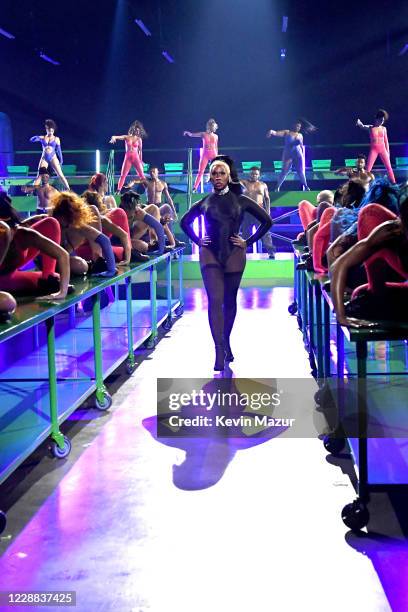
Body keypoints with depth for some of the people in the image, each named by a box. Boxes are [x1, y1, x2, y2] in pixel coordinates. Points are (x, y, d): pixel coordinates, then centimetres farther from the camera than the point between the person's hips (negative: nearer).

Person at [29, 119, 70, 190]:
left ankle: (68, 190, -6)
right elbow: (32, 140, 0)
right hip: (44, 159, 1)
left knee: (60, 175, -8)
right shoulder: (42, 138, 6)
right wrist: (37, 138, -22)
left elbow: (59, 150, 7)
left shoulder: (56, 139, 5)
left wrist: (61, 160, 3)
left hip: (53, 158, -1)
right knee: (39, 176, -1)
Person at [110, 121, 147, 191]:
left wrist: (141, 160, 10)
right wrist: (113, 138, -33)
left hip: (136, 158, 0)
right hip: (128, 158, 0)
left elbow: (140, 151, 10)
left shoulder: (139, 139, 5)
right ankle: (118, 190, 0)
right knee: (123, 175, -2)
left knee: (141, 175, -2)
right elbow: (117, 137, -10)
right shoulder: (126, 137, 3)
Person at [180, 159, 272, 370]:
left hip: (234, 254, 1)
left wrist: (248, 242, 2)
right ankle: (219, 351, -15)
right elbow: (185, 221, 22)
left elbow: (266, 220, 7)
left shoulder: (240, 200, 2)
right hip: (210, 254, 0)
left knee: (230, 301, 10)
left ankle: (226, 343, 29)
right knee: (215, 300, -13)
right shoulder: (204, 202, 6)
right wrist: (197, 240, 10)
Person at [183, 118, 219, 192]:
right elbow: (192, 135, -7)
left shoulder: (215, 136, 8)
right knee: (200, 171, -6)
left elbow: (216, 147, 14)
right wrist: (188, 133, -28)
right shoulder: (203, 134, 0)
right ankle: (195, 188, -4)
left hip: (213, 154, 2)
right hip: (205, 154, -2)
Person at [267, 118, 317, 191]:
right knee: (284, 172, -6)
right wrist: (271, 132, -31)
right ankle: (277, 187, 2)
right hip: (288, 155, -2)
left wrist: (303, 156, 13)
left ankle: (306, 187, 14)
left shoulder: (300, 135, 10)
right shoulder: (287, 133, 1)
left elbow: (302, 146, 17)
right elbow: (277, 133, -11)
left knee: (301, 172, 4)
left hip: (298, 156, 3)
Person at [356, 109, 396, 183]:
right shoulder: (370, 128, -1)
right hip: (373, 149, -2)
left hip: (382, 149, 2)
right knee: (368, 168, -7)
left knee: (389, 167, 4)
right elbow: (363, 126, -21)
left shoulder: (384, 128, 7)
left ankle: (393, 183, 12)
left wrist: (388, 152, 9)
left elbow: (386, 141, 12)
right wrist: (360, 124, -45)